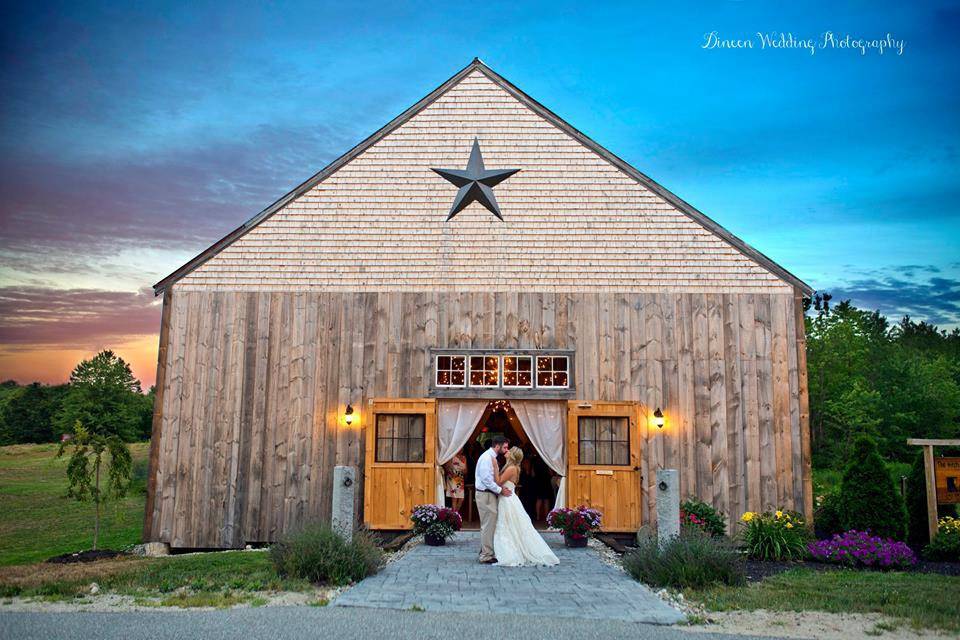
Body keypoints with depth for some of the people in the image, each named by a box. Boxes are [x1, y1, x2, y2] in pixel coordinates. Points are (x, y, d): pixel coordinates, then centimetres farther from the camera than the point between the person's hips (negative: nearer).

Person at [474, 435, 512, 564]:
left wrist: (501, 489, 8)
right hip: (485, 495, -10)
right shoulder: (487, 457, -17)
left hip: (489, 494, 10)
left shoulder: (492, 458, 14)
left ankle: (485, 553, 24)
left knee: (488, 525, 15)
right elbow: (486, 479, -23)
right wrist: (500, 490, -16)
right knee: (488, 525, -6)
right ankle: (486, 556, 0)